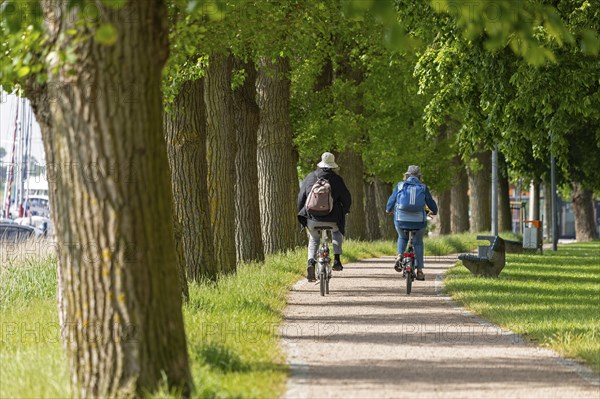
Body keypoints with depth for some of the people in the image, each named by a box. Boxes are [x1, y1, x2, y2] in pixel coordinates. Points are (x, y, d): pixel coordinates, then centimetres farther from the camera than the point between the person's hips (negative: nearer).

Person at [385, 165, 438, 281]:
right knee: (418, 243, 21)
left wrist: (388, 209, 33)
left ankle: (400, 256, 8)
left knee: (402, 238, 31)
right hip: (418, 222, -1)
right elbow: (431, 203, 11)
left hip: (401, 221, 1)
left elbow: (391, 200, 10)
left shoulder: (400, 186, 3)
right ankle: (419, 270, 16)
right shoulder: (423, 188, 3)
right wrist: (434, 211, 34)